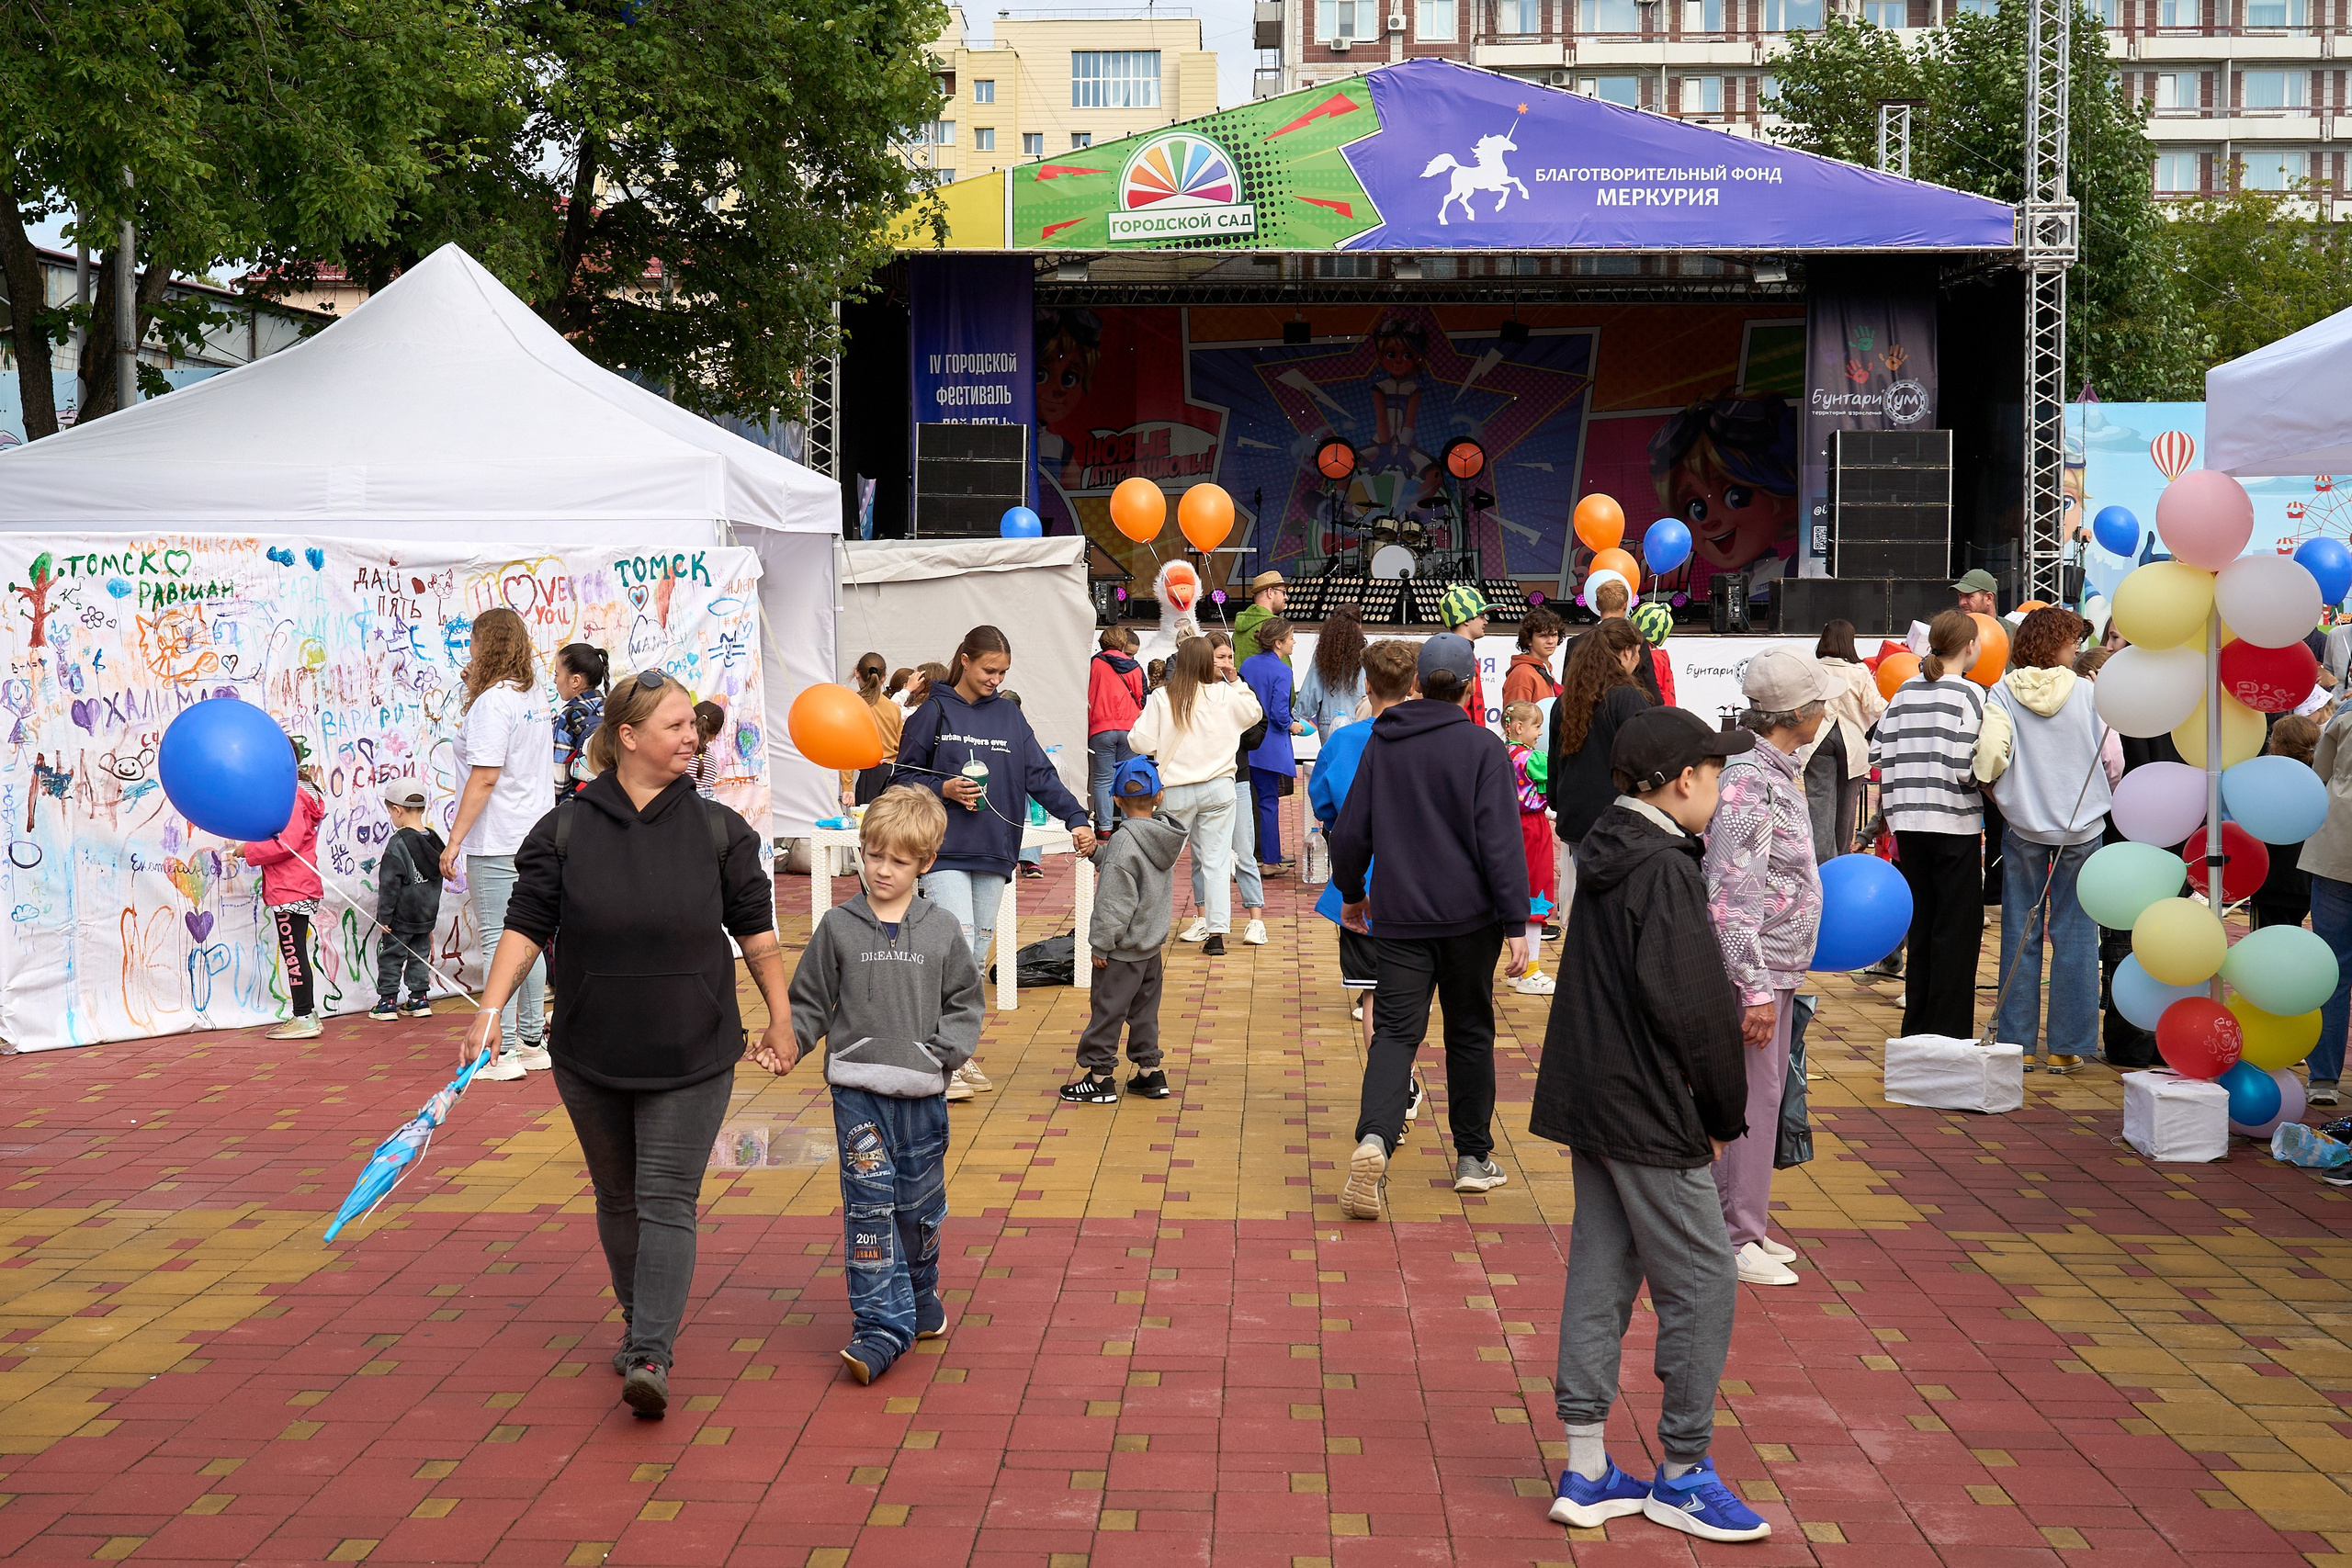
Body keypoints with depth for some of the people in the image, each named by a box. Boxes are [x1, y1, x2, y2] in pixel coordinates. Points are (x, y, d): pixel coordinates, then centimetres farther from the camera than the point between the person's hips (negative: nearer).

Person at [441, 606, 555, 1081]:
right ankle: (532, 1043, 18)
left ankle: (501, 1054, -3)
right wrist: (476, 687, 20)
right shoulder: (533, 698, 12)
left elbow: (485, 778, -18)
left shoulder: (492, 703, -13)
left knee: (497, 941, -5)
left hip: (496, 843, -9)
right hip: (534, 838, 9)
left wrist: (455, 840, -15)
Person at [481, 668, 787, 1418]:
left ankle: (651, 1356, -9)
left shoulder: (718, 830, -1)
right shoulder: (565, 830, -3)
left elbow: (756, 928, 5)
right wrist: (491, 1006, -11)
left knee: (667, 1200, -7)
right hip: (592, 1055, 2)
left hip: (691, 1055, -1)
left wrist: (780, 1015, 7)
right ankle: (640, 1321, 35)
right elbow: (526, 925, -1)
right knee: (619, 1199, 16)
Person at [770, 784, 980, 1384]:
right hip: (858, 1090, -1)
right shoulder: (838, 927, 0)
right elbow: (811, 1001, 7)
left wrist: (946, 1050, -6)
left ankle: (919, 1297, 35)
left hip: (922, 1092, 1)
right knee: (869, 1204, -7)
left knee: (919, 1205, 12)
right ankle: (882, 1324, -4)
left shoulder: (942, 929, 2)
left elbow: (965, 1002, 8)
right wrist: (785, 1045, -7)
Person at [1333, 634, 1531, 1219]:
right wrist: (1516, 923, -10)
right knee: (1470, 1033, 13)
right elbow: (1501, 841, -12)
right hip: (1469, 915, -2)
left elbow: (1350, 831, 8)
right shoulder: (1483, 747, -7)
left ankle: (1374, 1138, -24)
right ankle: (1473, 1158, 21)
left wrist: (1351, 893, 24)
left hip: (1400, 916, 2)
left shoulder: (1382, 743, 4)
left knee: (1395, 1031, 0)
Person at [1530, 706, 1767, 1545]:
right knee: (1700, 1283, 1)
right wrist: (1725, 1114, -8)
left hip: (1590, 1100, 10)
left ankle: (1587, 1472, 19)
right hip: (1650, 1114, -10)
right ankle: (1682, 1473, 13)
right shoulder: (1666, 871, -18)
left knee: (1601, 1272, 12)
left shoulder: (1608, 855, 11)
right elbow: (1693, 1007, -20)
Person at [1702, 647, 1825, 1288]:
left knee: (1764, 1094, 16)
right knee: (1749, 1100, -2)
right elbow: (1730, 897, -23)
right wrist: (1754, 989, -23)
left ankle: (1744, 1226, 27)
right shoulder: (1748, 779, -20)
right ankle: (1734, 1241, 8)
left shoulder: (1779, 771, 11)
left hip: (1776, 966, 10)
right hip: (1755, 969, -10)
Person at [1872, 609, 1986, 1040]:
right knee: (1958, 931, 2)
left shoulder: (1904, 692, 7)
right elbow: (1968, 767, -17)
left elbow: (1879, 751, 5)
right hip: (1955, 825, -6)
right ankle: (1949, 1033, 2)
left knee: (1921, 927, 14)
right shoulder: (1968, 693, -9)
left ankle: (1916, 1028, 20)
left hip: (1908, 822, 6)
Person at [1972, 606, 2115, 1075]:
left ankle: (2016, 1042, 10)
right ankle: (2066, 1046, 7)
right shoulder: (2088, 692, -4)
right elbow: (2113, 761, -1)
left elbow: (1990, 754, -14)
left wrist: (1994, 791, 6)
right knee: (2074, 935, 5)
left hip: (2023, 826, 1)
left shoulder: (2002, 693, -4)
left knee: (2020, 934, 7)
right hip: (2082, 826, -1)